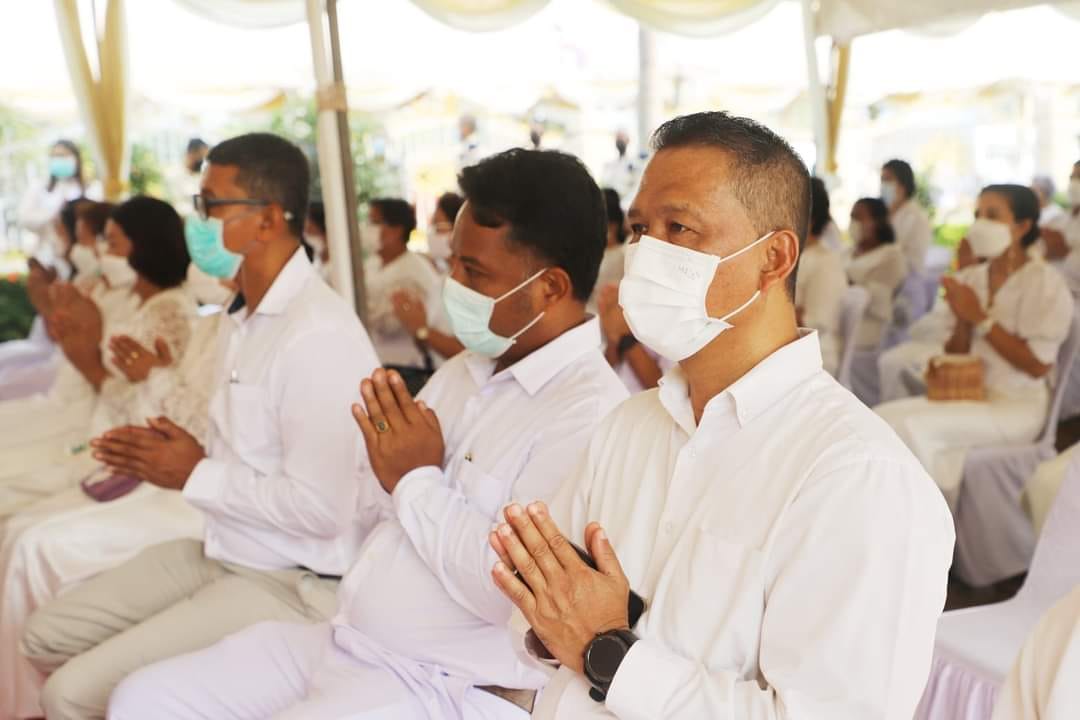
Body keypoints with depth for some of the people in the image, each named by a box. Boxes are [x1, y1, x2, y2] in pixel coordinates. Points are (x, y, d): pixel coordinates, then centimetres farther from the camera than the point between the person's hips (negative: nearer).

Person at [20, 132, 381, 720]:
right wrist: (164, 456, -3)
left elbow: (319, 507, -27)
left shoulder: (319, 334, -23)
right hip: (222, 553, 10)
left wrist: (195, 475, -15)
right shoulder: (243, 317, 11)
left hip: (294, 583, -10)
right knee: (47, 637, 14)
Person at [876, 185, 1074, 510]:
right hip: (968, 395, 6)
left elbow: (1038, 364, -15)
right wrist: (962, 320, -10)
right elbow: (954, 359, 11)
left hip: (1016, 407, -6)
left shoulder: (1045, 283, -8)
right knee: (882, 418, -16)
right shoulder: (971, 278, 8)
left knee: (914, 425, -27)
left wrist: (980, 317, -15)